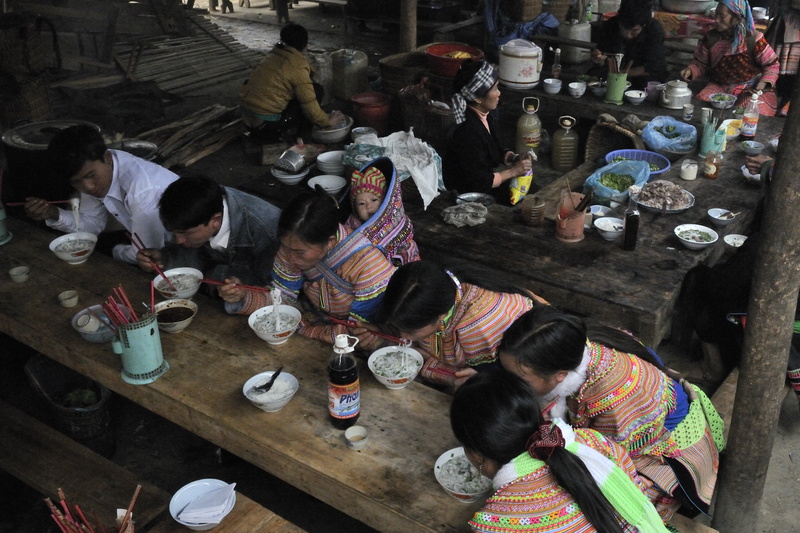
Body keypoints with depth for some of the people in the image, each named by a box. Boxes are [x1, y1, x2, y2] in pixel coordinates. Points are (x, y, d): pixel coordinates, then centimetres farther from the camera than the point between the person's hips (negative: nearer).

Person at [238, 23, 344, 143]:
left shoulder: (274, 53, 12)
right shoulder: (298, 66, -13)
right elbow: (309, 104, -13)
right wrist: (327, 121, 4)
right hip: (267, 125, -8)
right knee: (317, 90, -2)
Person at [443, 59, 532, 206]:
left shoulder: (486, 118, -3)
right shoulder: (468, 132, -29)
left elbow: (498, 151, 12)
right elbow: (481, 182, -27)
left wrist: (515, 158, -8)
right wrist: (513, 171, -17)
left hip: (483, 182, 8)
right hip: (467, 195, -8)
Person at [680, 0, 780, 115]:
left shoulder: (753, 39, -13)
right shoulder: (711, 37, -3)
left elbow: (772, 65, -5)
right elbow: (700, 62, 9)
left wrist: (764, 82, -22)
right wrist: (690, 70, -12)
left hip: (750, 88, -3)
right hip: (719, 86, 3)